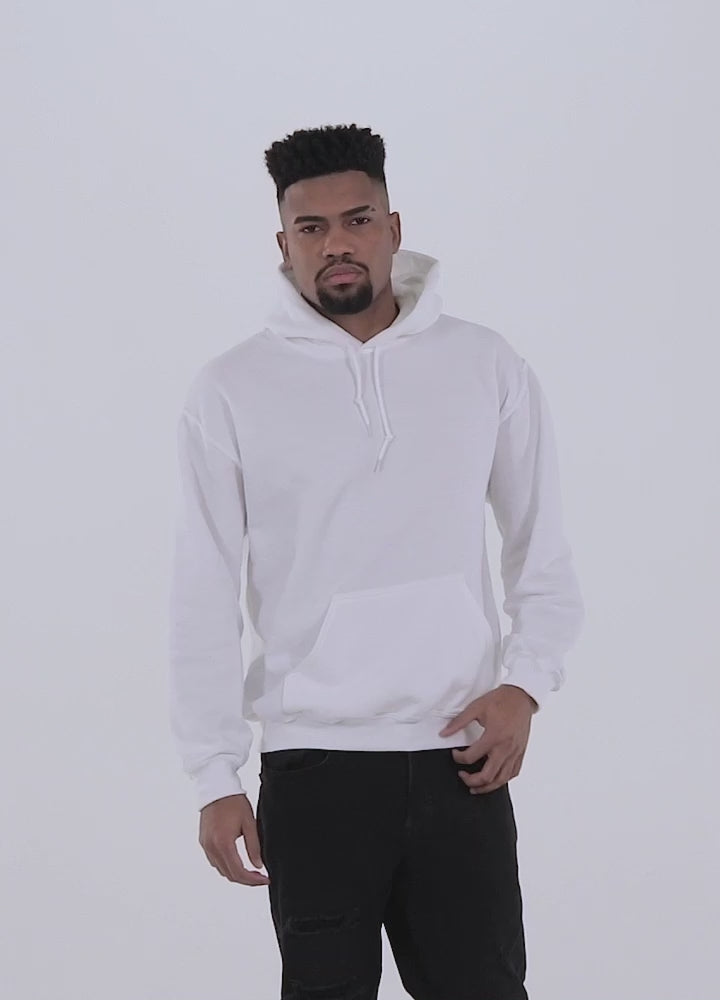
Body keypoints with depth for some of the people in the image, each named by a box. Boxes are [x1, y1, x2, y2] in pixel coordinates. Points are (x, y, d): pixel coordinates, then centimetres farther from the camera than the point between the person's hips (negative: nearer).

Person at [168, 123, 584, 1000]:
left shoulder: (488, 366, 3)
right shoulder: (230, 390, -2)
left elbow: (544, 551, 10)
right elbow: (205, 596, -1)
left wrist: (525, 684, -5)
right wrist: (215, 775, -4)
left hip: (460, 758, 1)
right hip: (311, 763, -1)